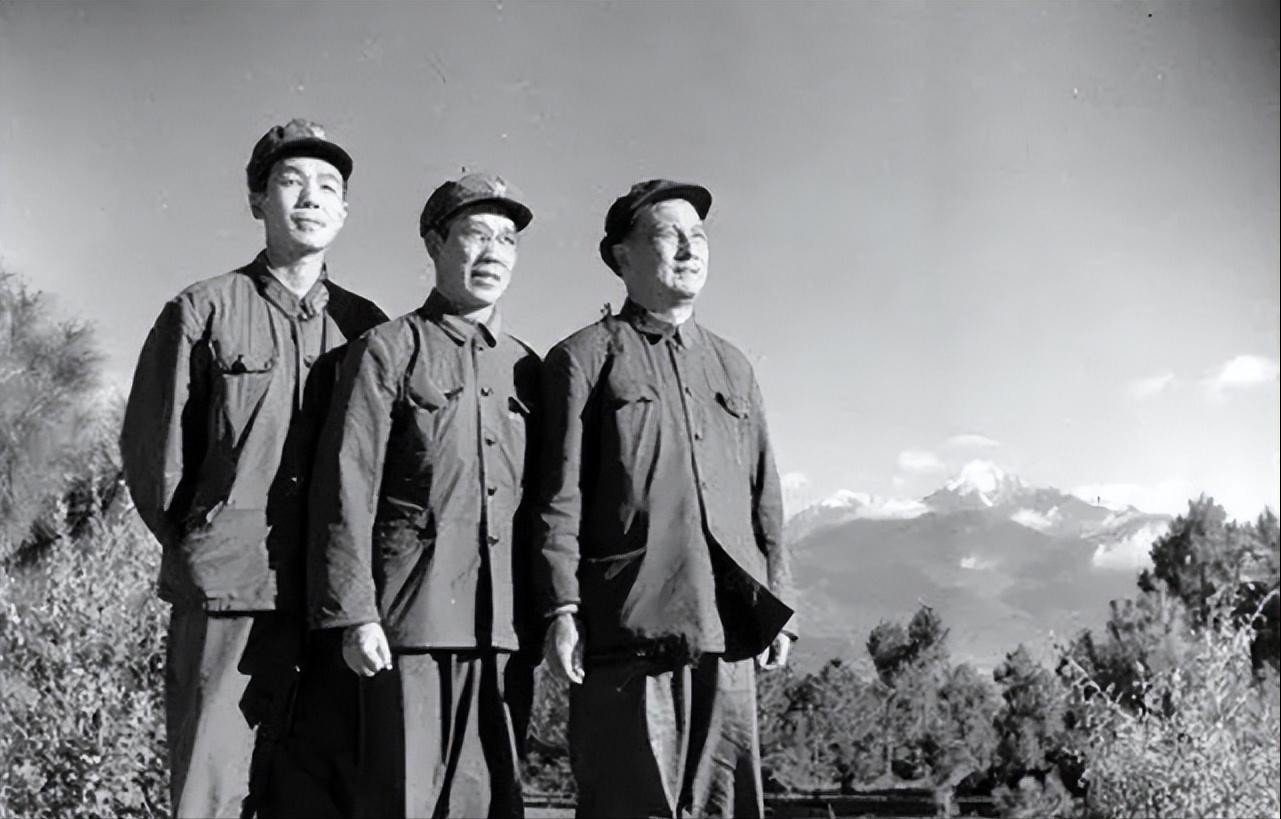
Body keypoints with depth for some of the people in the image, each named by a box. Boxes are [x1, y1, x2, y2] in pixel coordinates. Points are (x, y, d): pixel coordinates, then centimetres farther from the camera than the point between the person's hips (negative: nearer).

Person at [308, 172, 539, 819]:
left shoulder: (525, 368, 15)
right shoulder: (386, 352, 1)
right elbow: (346, 490, -5)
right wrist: (355, 615, -12)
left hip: (507, 633, 5)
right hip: (412, 624, -4)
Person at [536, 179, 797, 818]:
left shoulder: (732, 367, 20)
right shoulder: (582, 359, 5)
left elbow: (764, 498, 19)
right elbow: (559, 496, -2)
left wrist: (778, 608, 12)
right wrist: (561, 609, -10)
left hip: (726, 632, 5)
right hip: (627, 629, -5)